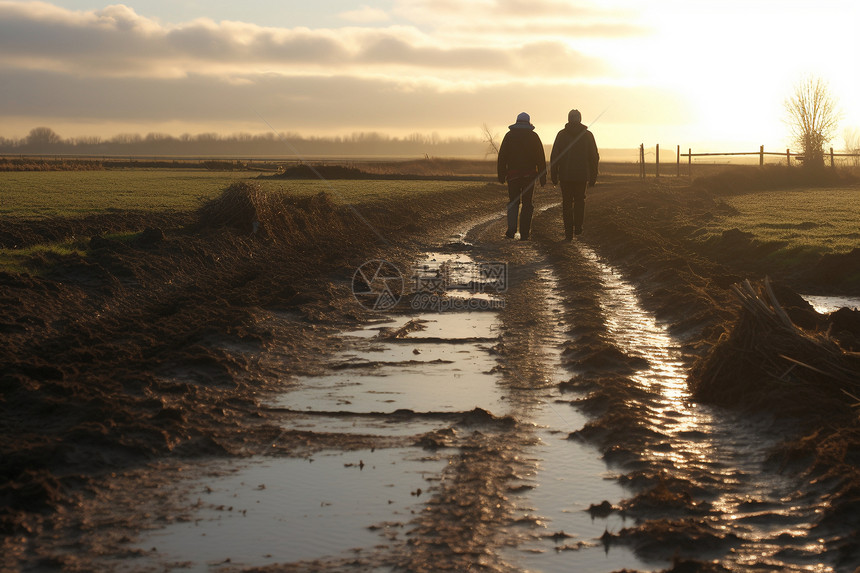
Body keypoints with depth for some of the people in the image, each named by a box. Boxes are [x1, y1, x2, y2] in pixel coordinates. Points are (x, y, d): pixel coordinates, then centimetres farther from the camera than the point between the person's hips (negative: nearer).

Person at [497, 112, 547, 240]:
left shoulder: (509, 136, 4)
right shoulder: (533, 137, 3)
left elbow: (502, 157, 1)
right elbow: (541, 158, 0)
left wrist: (501, 175, 5)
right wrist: (543, 176, 3)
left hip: (513, 175, 1)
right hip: (529, 175, -1)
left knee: (513, 202, 9)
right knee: (527, 204, 7)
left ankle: (511, 229, -10)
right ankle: (524, 233, 4)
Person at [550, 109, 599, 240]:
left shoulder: (562, 134, 0)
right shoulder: (588, 135, 3)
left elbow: (554, 156, -3)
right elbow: (594, 157, 3)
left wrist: (553, 175, 2)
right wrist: (593, 177, 9)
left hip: (565, 175, -1)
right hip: (582, 175, 1)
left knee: (567, 202, 7)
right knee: (580, 200, 19)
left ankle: (568, 231, 3)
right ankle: (578, 226, 5)